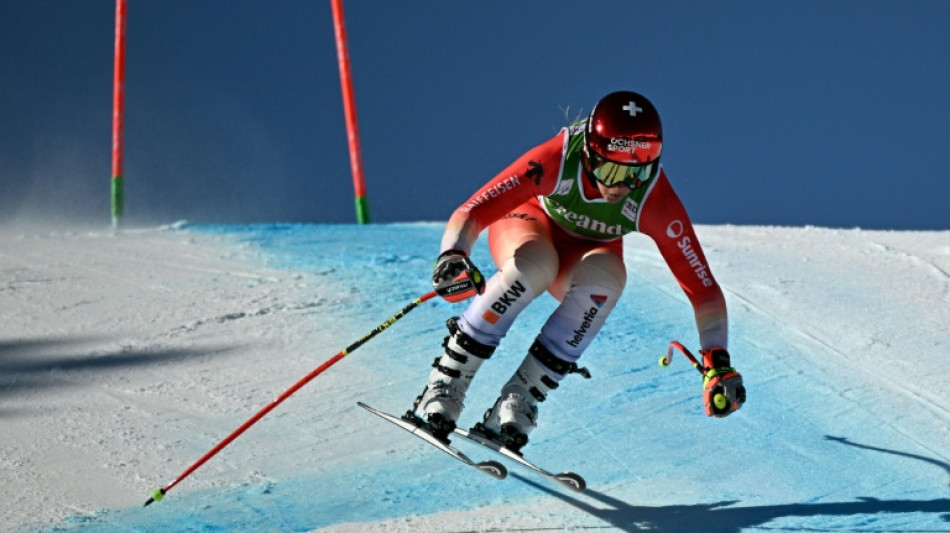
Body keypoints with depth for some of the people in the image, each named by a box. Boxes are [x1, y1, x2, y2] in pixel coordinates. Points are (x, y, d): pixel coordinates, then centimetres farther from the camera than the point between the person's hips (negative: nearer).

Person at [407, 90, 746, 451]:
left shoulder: (655, 201, -31)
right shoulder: (556, 160, -36)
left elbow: (703, 289, -29)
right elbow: (472, 212, -41)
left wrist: (718, 364, -40)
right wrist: (453, 256, -61)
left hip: (585, 252, 2)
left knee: (605, 277, -35)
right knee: (534, 265, -37)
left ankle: (522, 396, -28)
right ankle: (446, 382, -27)